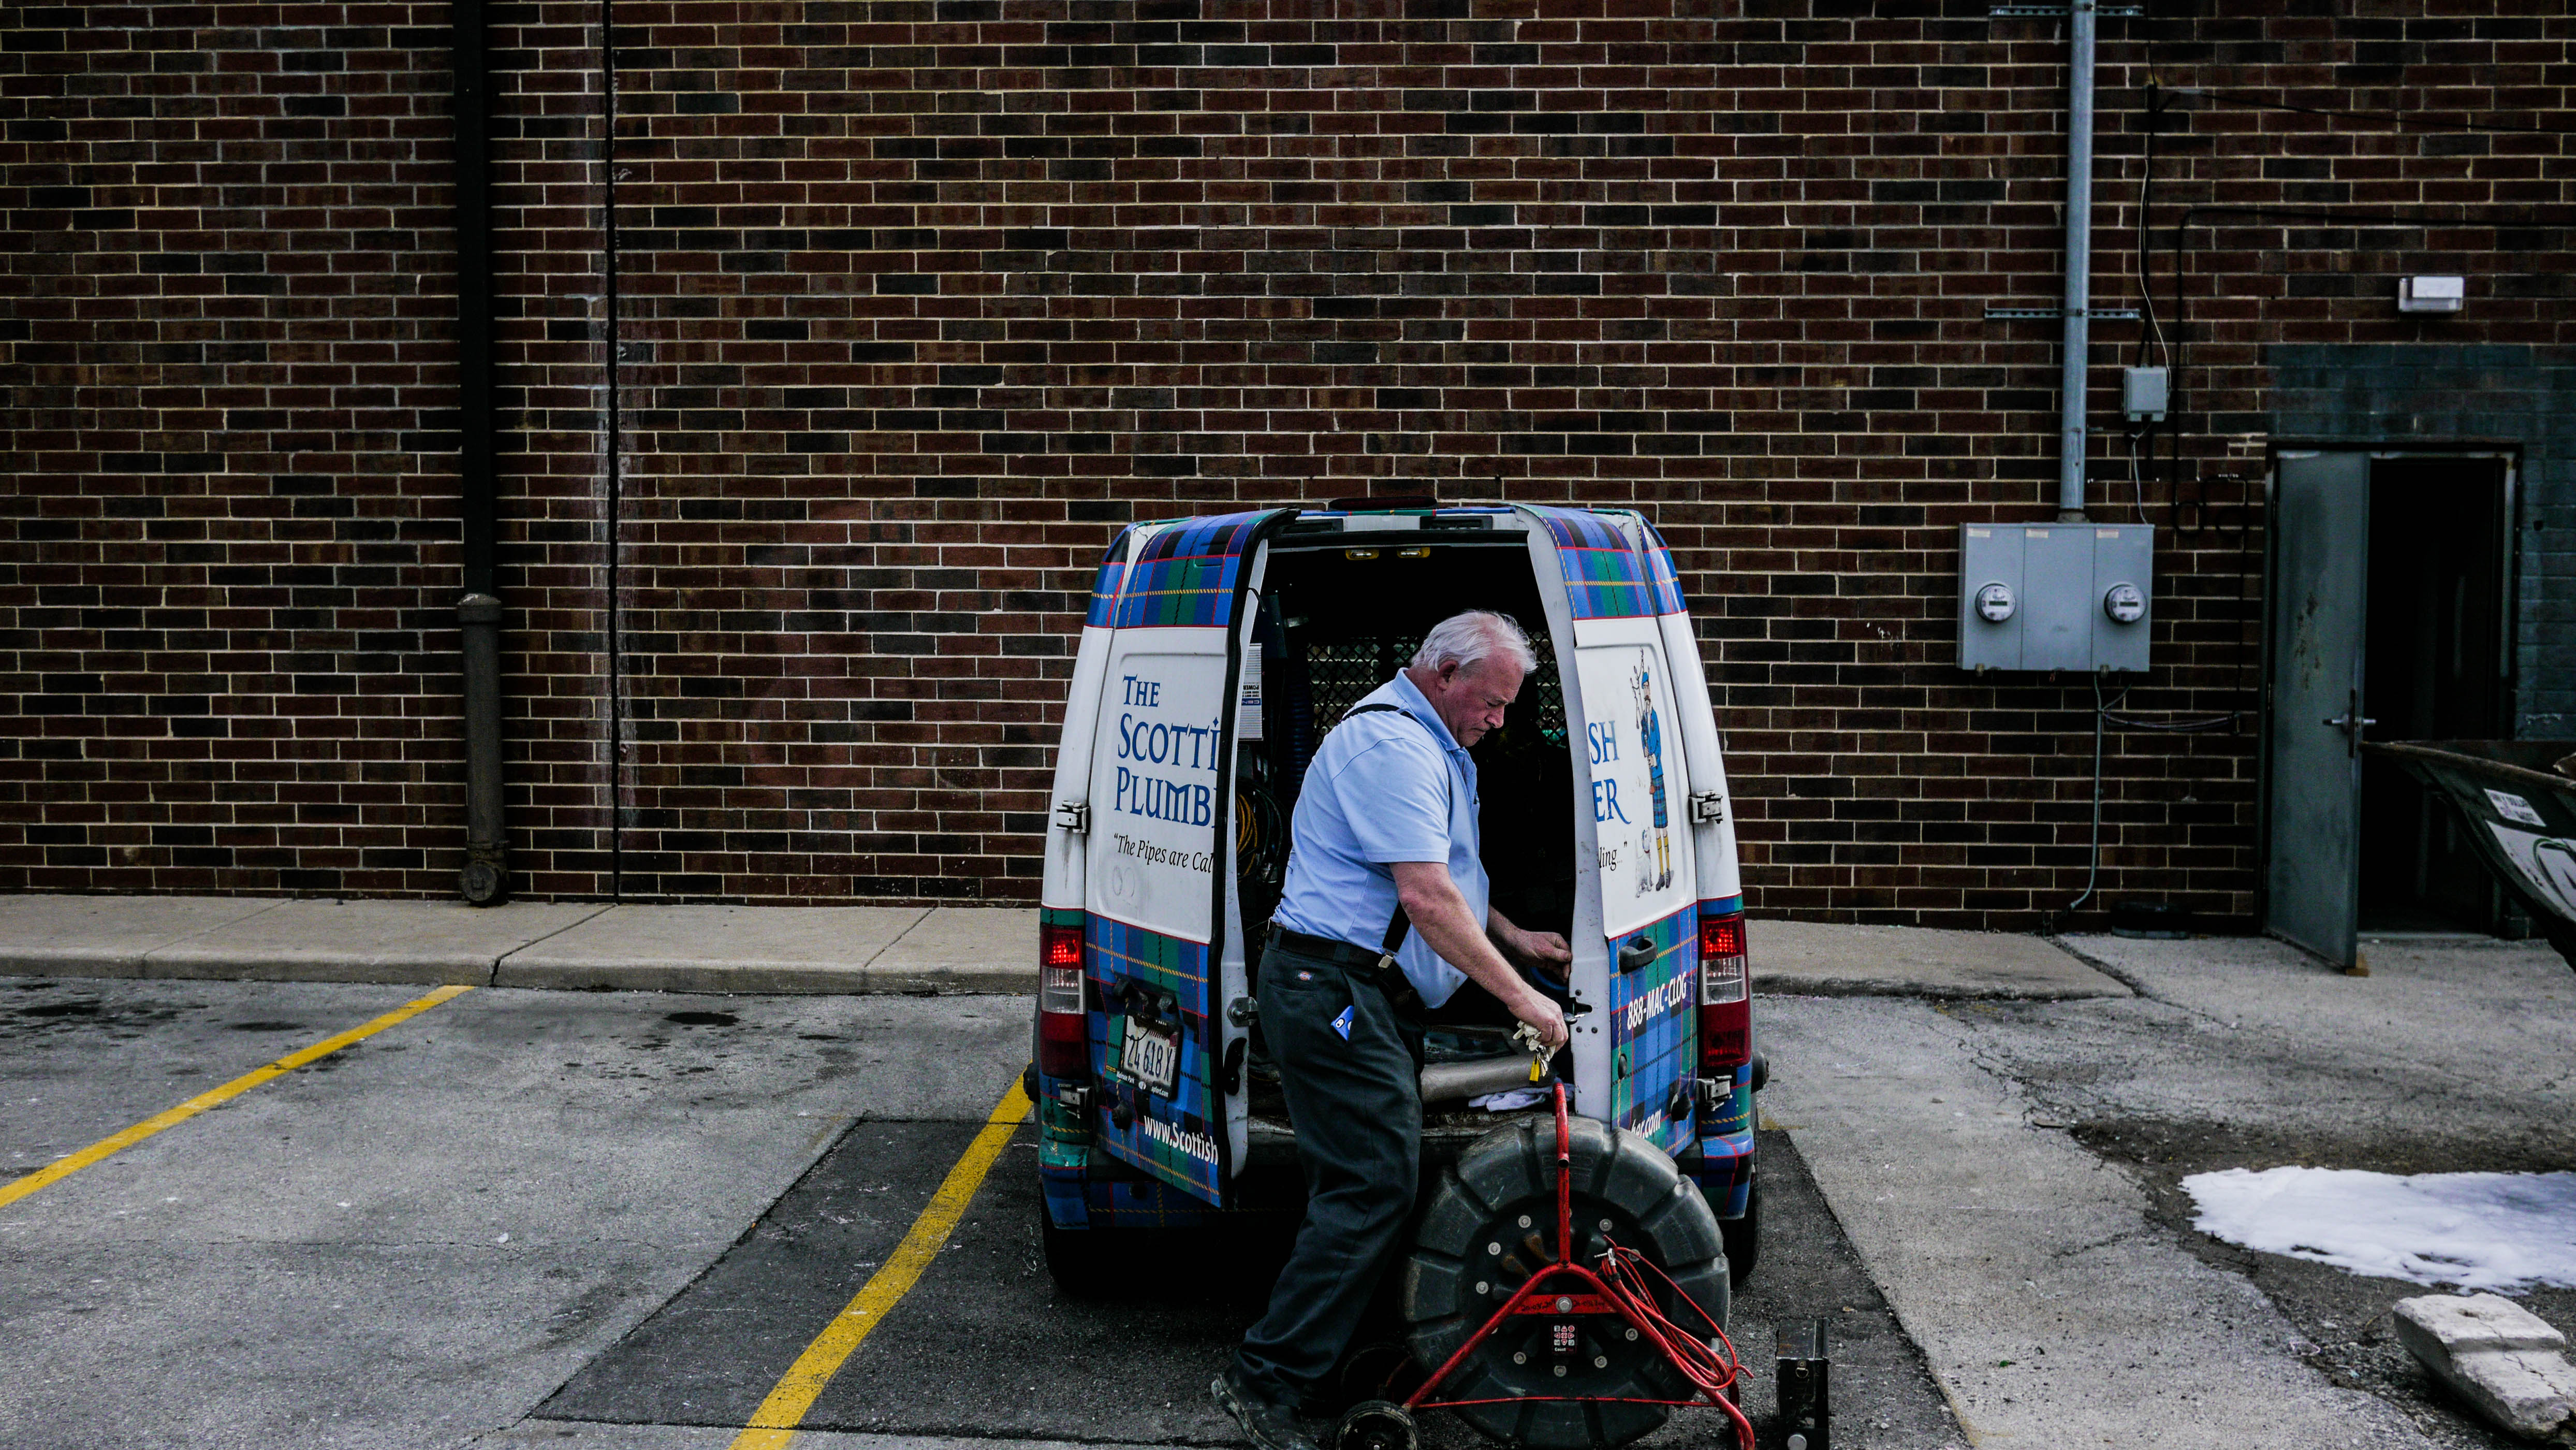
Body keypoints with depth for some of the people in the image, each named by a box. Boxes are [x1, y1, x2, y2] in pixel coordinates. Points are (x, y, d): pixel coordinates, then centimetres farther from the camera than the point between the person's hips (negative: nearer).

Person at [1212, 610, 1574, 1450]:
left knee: (1370, 1183, 11)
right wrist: (1520, 997, -19)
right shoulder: (1395, 745, -17)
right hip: (1335, 991, -11)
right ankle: (1265, 1379, -8)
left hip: (1370, 997, 11)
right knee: (1373, 1188, -13)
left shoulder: (1427, 744, 20)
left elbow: (1439, 880, 33)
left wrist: (1513, 939, 22)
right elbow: (1424, 897, -24)